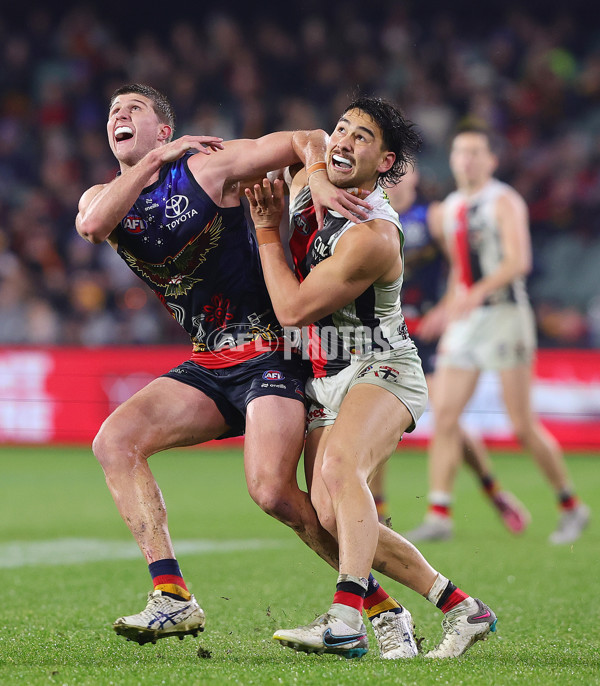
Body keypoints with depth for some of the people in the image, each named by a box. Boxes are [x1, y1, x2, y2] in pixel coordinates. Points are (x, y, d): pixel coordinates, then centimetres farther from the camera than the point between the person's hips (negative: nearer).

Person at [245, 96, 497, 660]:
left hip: (380, 369, -8)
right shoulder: (307, 181, 1)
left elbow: (293, 309, -19)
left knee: (340, 464, -36)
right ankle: (460, 607, 2)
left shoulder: (373, 236, -22)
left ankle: (347, 618, -46)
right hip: (324, 379, 8)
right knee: (331, 514, -8)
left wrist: (267, 230, -11)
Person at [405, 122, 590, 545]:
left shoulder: (504, 202, -6)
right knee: (444, 417, -6)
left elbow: (519, 261, -20)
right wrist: (450, 310, 18)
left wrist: (477, 292, -32)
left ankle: (571, 507, 11)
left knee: (523, 426, -5)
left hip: (504, 316, -6)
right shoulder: (449, 209, 15)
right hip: (464, 321, 6)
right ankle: (439, 516, -6)